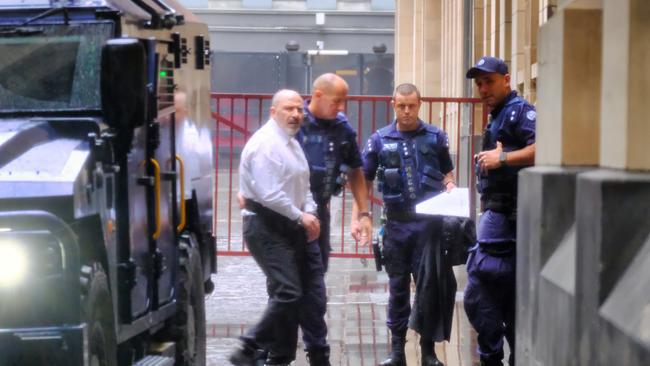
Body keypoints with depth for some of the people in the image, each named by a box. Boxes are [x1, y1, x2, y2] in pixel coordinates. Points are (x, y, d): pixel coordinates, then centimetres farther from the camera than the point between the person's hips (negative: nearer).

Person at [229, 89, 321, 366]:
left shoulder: (293, 144, 17)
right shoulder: (265, 143, -15)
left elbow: (302, 187, 21)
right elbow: (268, 194, -23)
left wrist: (310, 213, 1)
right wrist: (300, 216, -14)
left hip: (289, 226, 10)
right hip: (267, 226, -10)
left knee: (291, 293, 10)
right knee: (287, 293, -17)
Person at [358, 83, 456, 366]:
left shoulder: (435, 136, 4)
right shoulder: (380, 139, 4)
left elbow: (447, 171, 14)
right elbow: (364, 180, 9)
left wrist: (449, 186, -8)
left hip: (429, 222, -1)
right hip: (396, 223, 1)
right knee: (398, 287, 8)